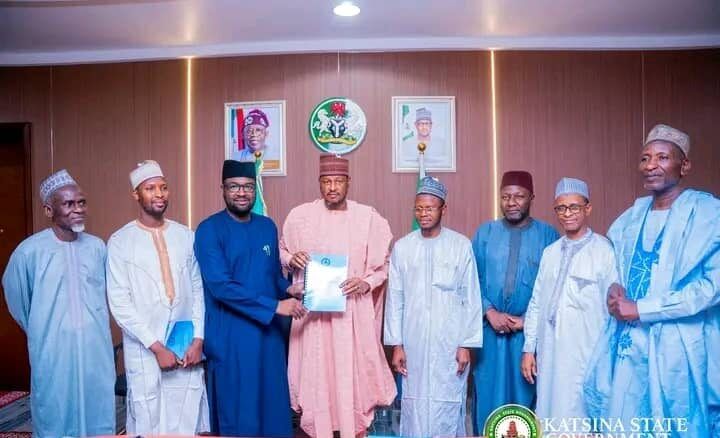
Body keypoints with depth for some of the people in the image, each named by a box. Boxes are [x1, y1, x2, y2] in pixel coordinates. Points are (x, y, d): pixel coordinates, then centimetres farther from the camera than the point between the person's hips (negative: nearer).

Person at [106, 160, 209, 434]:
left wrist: (198, 339, -3)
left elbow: (198, 290, 5)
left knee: (189, 421, 9)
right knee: (149, 424, 9)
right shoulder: (120, 242, -5)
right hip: (145, 350, -2)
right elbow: (119, 303, -9)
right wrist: (156, 346, -12)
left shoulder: (185, 236, 4)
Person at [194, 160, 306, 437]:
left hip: (269, 333, 6)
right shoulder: (209, 230, -10)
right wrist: (274, 306, -22)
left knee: (273, 405, 14)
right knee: (237, 413, 6)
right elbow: (220, 286, -20)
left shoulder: (267, 226, 8)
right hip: (231, 338, -5)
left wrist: (288, 290, -4)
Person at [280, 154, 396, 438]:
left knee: (355, 371, 4)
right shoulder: (300, 215, 2)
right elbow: (281, 251, 13)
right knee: (316, 371, 4)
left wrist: (366, 282, -12)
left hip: (354, 310, 0)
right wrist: (291, 259, -9)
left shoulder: (368, 217, 0)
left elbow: (384, 263, 5)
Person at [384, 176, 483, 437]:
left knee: (448, 406, 4)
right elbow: (395, 299, 4)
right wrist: (396, 344, 2)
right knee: (415, 406, 7)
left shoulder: (461, 245, -3)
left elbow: (471, 298, -1)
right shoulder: (402, 247, 2)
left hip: (450, 342, -1)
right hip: (414, 342, 2)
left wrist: (466, 344, -3)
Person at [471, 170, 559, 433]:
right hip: (489, 329, 1)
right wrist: (490, 312, -9)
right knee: (489, 396, 9)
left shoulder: (548, 235, -1)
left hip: (530, 330, -1)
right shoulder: (485, 233, 4)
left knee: (525, 396, 10)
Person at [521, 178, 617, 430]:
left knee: (582, 424, 4)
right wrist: (529, 349, 11)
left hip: (587, 355, -5)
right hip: (549, 355, 5)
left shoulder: (604, 251, -7)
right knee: (550, 424, 12)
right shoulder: (549, 252, 10)